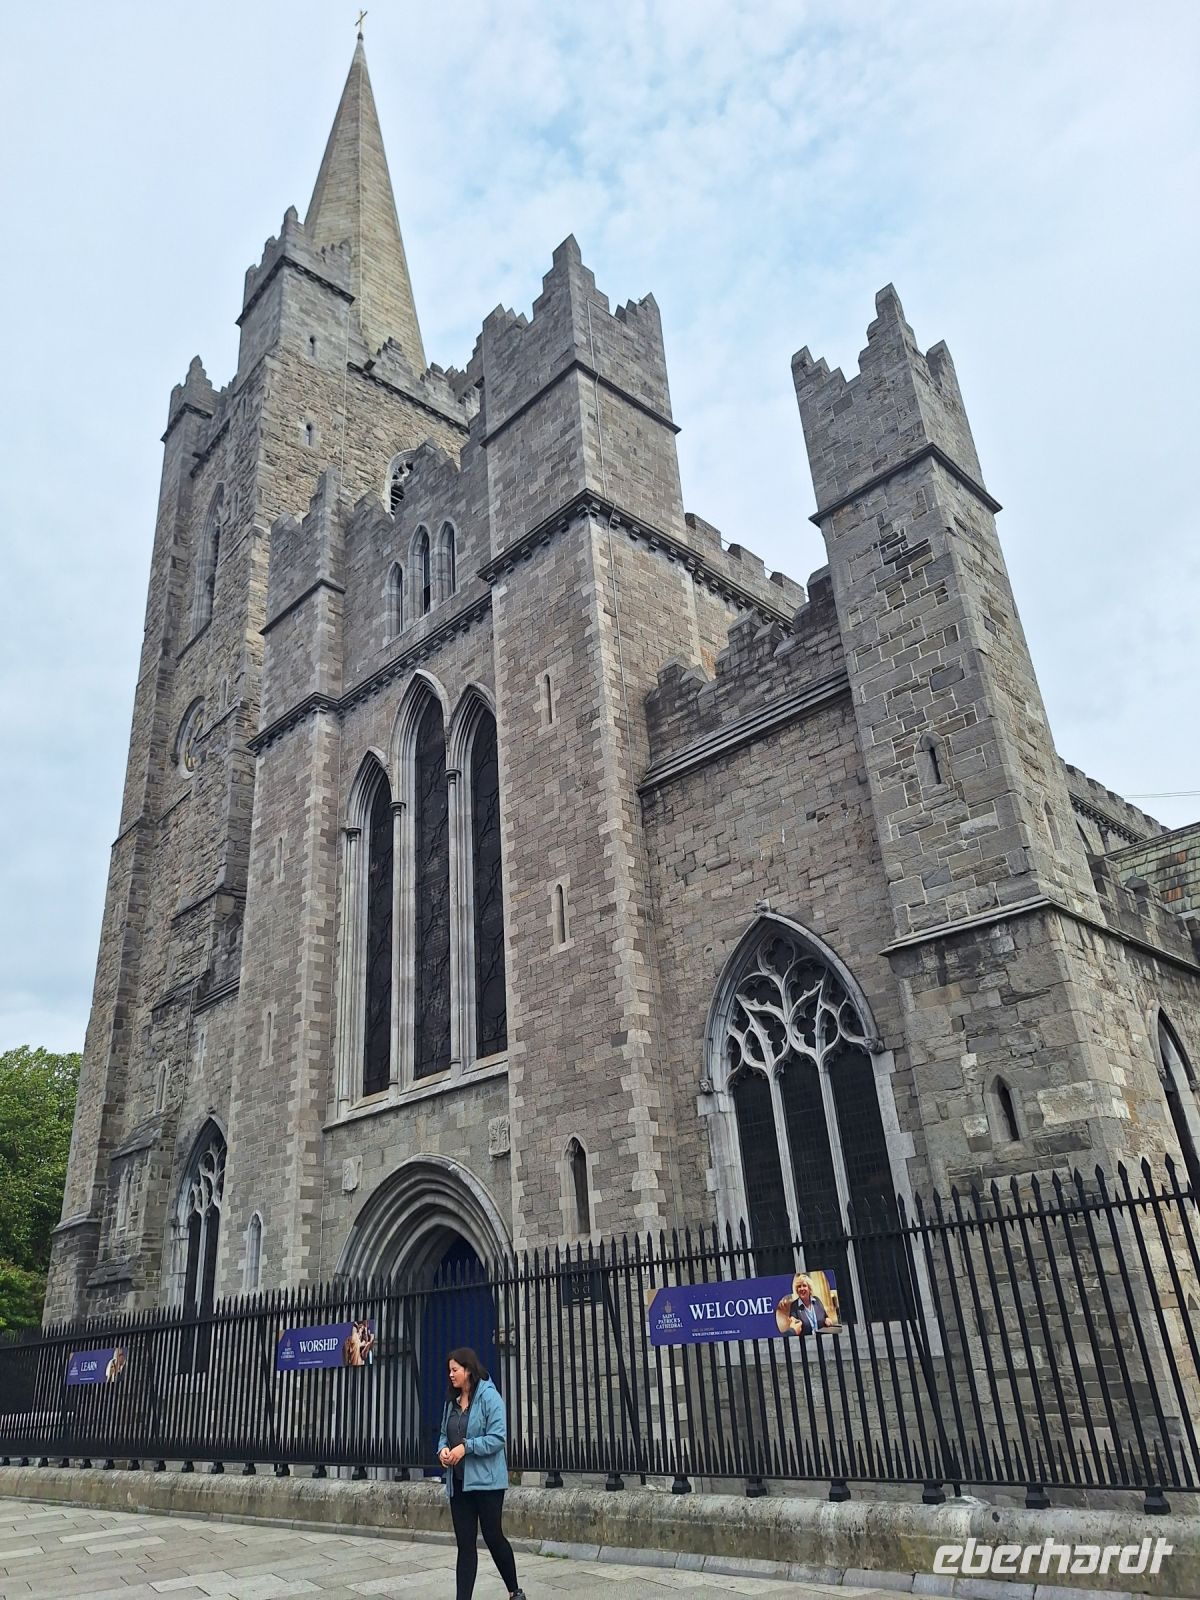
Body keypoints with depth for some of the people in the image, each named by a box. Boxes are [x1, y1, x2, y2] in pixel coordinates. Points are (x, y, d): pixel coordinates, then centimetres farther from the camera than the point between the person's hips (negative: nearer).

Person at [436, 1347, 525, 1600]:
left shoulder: (489, 1396, -13)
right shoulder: (452, 1401, 10)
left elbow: (498, 1437, -18)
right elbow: (444, 1434, 17)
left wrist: (466, 1447, -23)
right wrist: (443, 1449, -6)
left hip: (486, 1480, -6)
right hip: (458, 1481, 6)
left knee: (493, 1536, 5)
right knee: (464, 1543, 7)